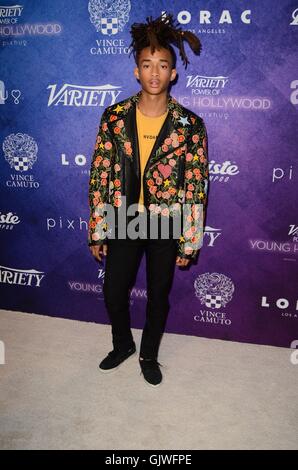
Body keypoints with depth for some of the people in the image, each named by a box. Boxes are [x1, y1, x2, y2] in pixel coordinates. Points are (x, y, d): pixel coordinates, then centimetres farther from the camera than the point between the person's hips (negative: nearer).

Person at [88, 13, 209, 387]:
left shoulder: (190, 125, -10)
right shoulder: (114, 117, -7)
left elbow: (196, 186, -7)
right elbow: (99, 176, -3)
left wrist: (189, 241, -6)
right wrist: (96, 231, -3)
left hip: (167, 225, -1)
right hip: (123, 221, 2)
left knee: (159, 296, 15)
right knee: (113, 293, 13)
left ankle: (149, 355, 41)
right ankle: (122, 345, 44)